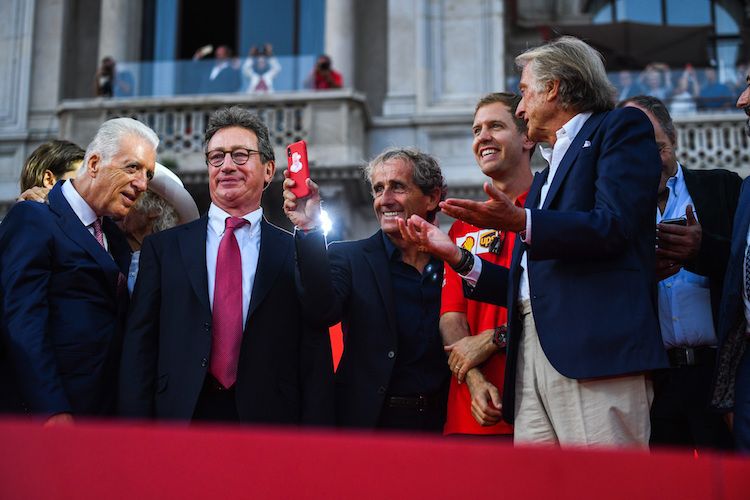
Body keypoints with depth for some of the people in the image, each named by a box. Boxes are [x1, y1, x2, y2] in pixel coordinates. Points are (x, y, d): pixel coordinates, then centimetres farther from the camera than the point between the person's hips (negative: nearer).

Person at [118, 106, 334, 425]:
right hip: (179, 418, 1)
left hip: (269, 423, 0)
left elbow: (317, 363, 0)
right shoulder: (162, 248, 8)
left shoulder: (298, 254, 4)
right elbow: (138, 348, 4)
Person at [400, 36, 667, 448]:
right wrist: (457, 257, 21)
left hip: (596, 349, -7)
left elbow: (614, 227, -9)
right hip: (534, 351, 7)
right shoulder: (545, 177, 32)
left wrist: (522, 223, -18)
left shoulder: (621, 128, 9)